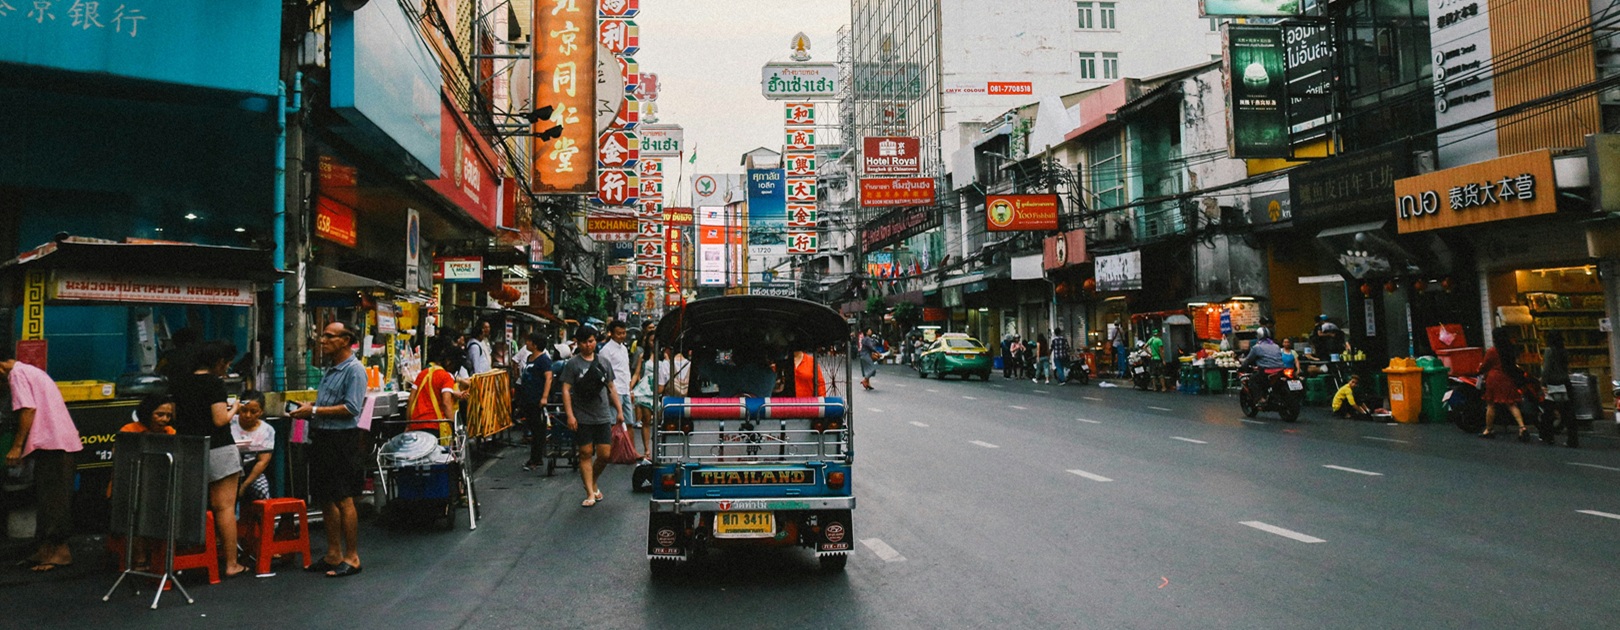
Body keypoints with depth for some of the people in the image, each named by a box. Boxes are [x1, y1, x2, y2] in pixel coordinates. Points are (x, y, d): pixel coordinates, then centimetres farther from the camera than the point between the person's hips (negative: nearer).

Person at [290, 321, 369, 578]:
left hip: (342, 440, -9)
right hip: (322, 438, 9)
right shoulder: (330, 369, 17)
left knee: (343, 500, -4)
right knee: (326, 499, 12)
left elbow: (351, 408, -20)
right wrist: (307, 412, 5)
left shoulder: (354, 370, -12)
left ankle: (352, 558, 4)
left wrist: (314, 411, -17)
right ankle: (333, 555, 21)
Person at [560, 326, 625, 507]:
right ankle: (590, 493, 5)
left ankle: (593, 483, 26)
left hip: (603, 416, 3)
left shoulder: (603, 362, 11)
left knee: (605, 454, 1)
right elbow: (566, 390, -6)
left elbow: (611, 388, 17)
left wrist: (619, 411, 12)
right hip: (582, 418, -3)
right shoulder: (573, 364, -2)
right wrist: (570, 415, -14)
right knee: (586, 454, 0)